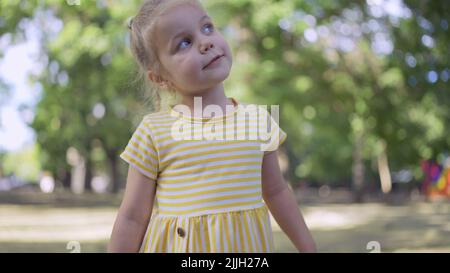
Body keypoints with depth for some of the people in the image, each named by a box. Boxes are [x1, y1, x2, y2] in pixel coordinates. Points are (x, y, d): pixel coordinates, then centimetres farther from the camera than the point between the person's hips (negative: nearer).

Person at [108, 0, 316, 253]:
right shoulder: (154, 131, -10)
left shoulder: (257, 118, 1)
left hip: (247, 243, 3)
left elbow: (276, 191, 12)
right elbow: (132, 218, -5)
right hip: (181, 245, -3)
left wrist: (308, 247, 15)